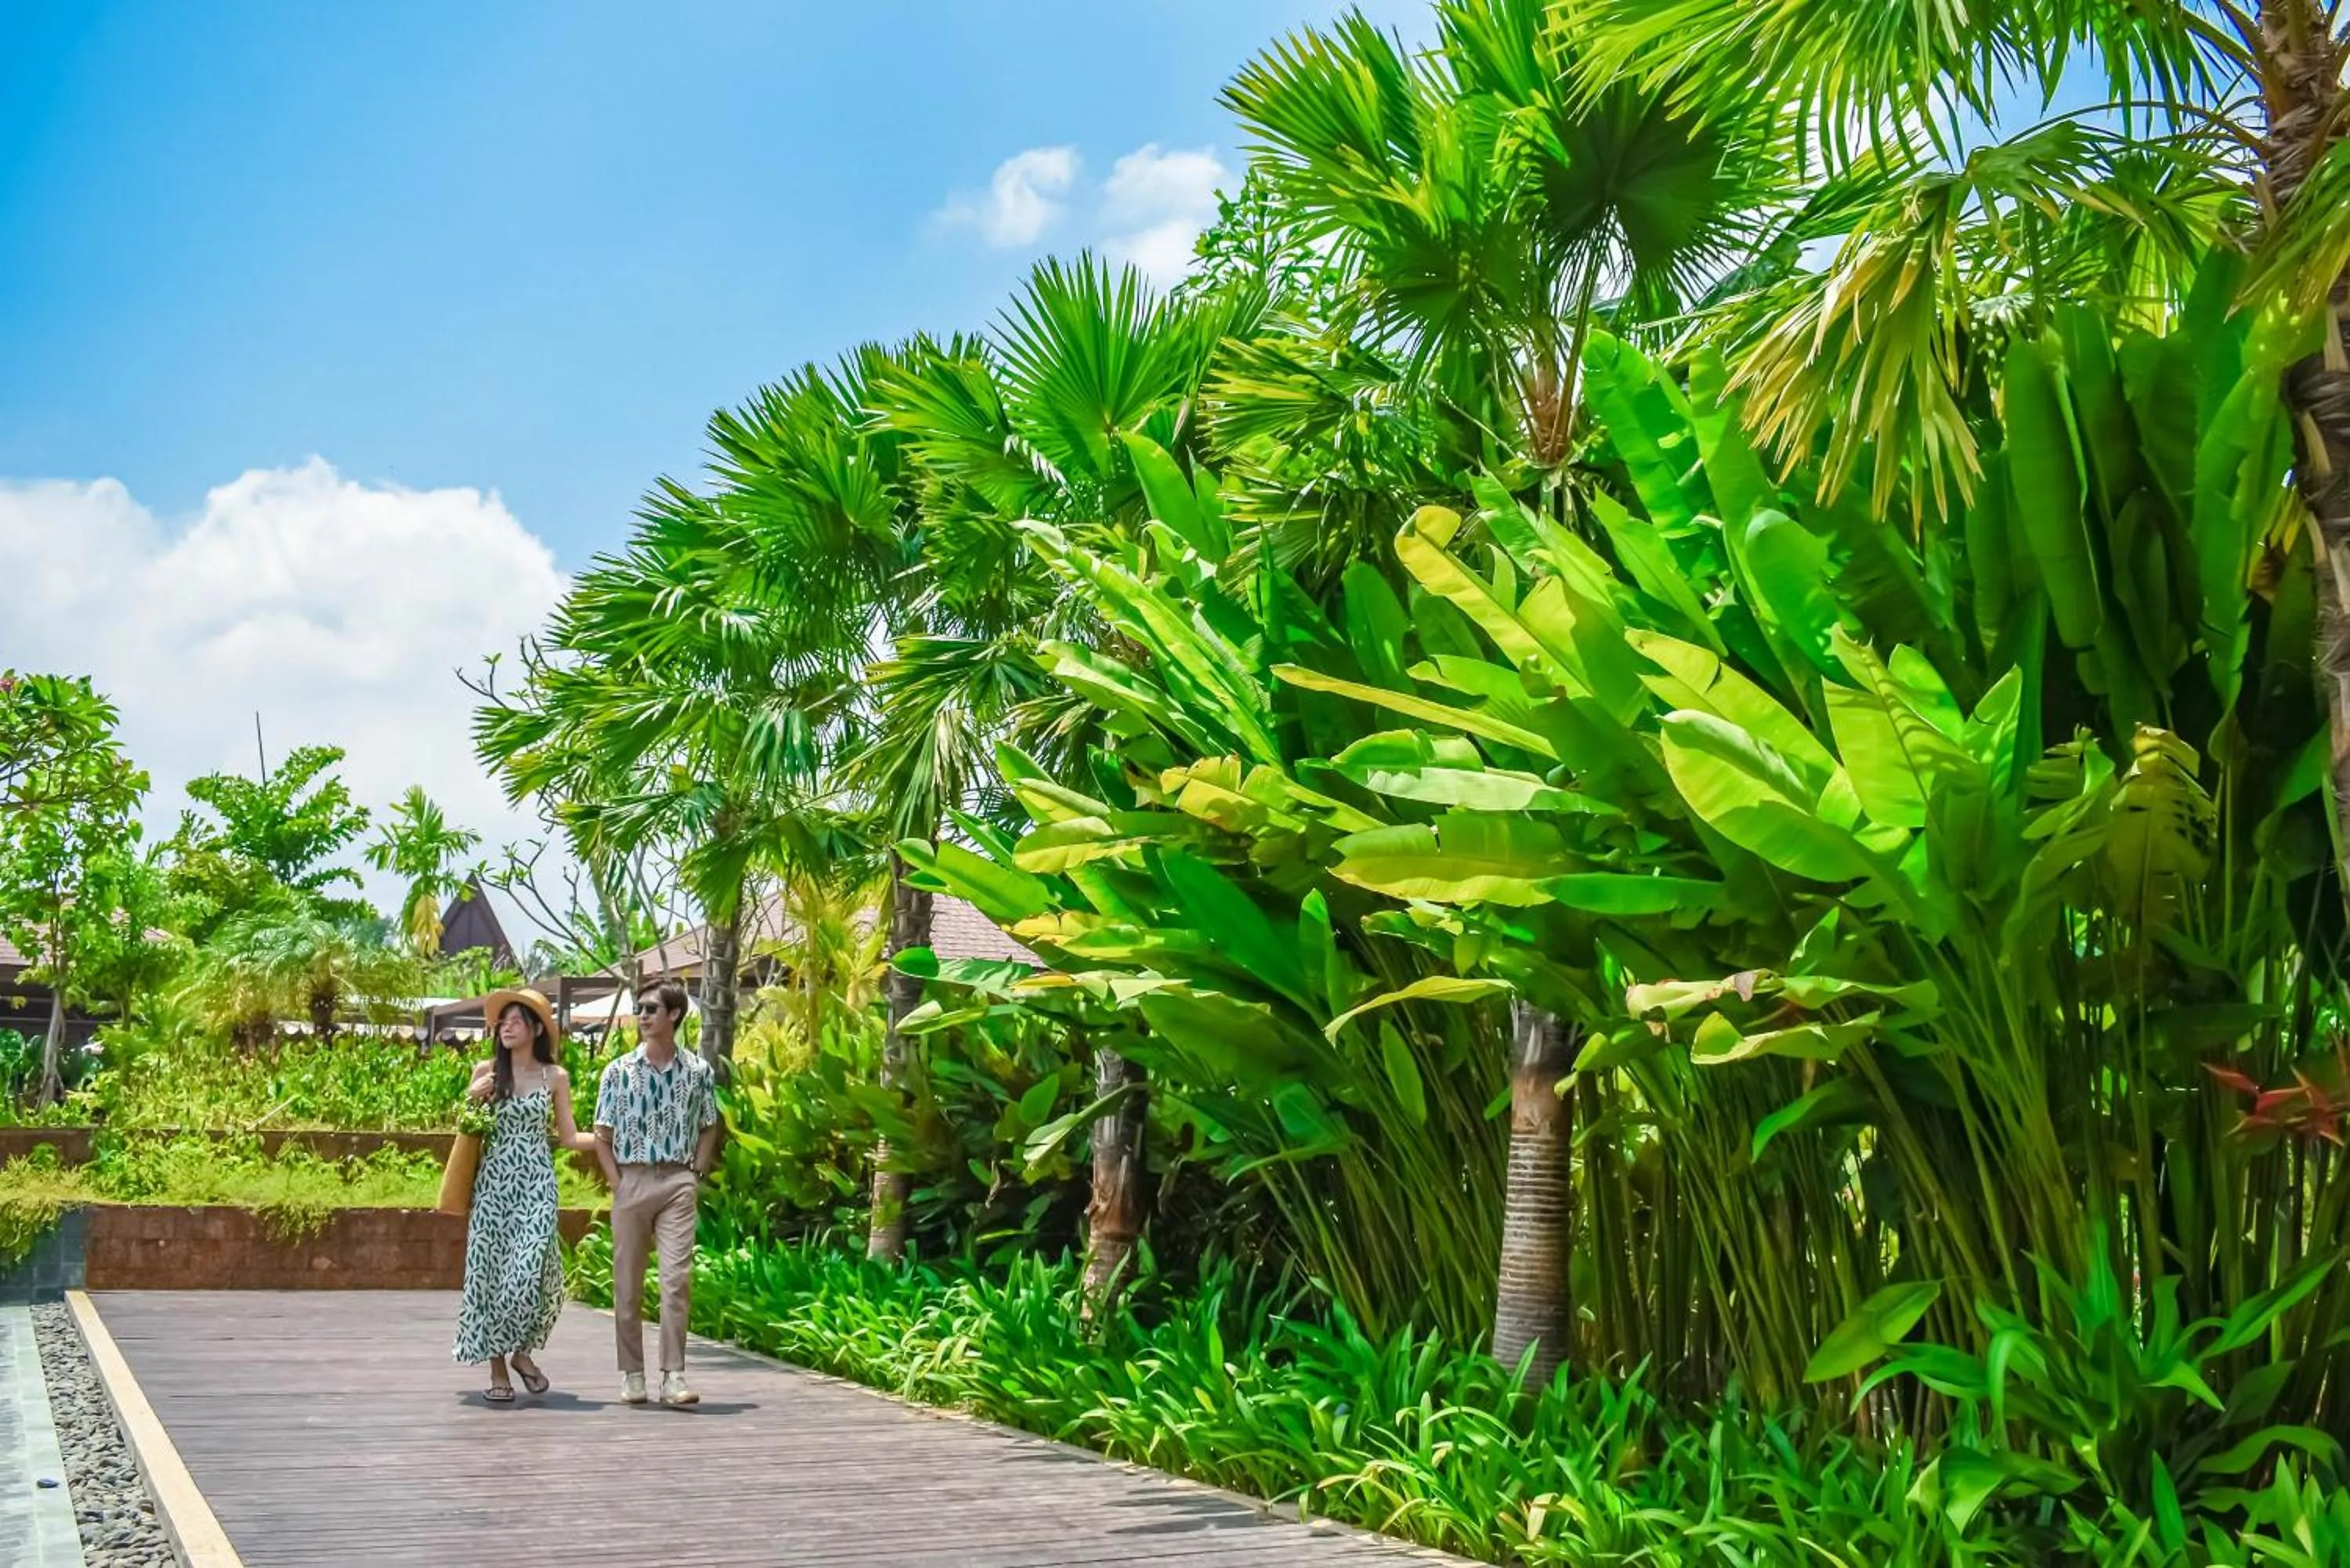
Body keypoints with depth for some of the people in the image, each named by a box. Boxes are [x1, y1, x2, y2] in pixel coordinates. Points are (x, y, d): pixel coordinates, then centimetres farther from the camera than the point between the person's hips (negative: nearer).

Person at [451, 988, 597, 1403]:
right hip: (492, 1183, 1)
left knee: (531, 1270, -13)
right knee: (491, 1269, -1)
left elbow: (568, 1137, 8)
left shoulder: (555, 1077, 4)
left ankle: (520, 1350, 12)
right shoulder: (485, 1071, 4)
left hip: (536, 1185, -1)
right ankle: (497, 1368, 9)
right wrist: (471, 1100, -7)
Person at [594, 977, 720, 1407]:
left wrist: (696, 1174, 1)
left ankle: (674, 1375, -6)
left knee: (678, 1278, -9)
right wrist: (616, 1182, -3)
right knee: (627, 1283, 6)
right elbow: (602, 1135, 5)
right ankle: (632, 1375, 15)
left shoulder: (698, 1071, 3)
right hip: (631, 1179, 1)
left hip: (678, 1182, -1)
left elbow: (708, 1129, 12)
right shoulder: (619, 1071, 2)